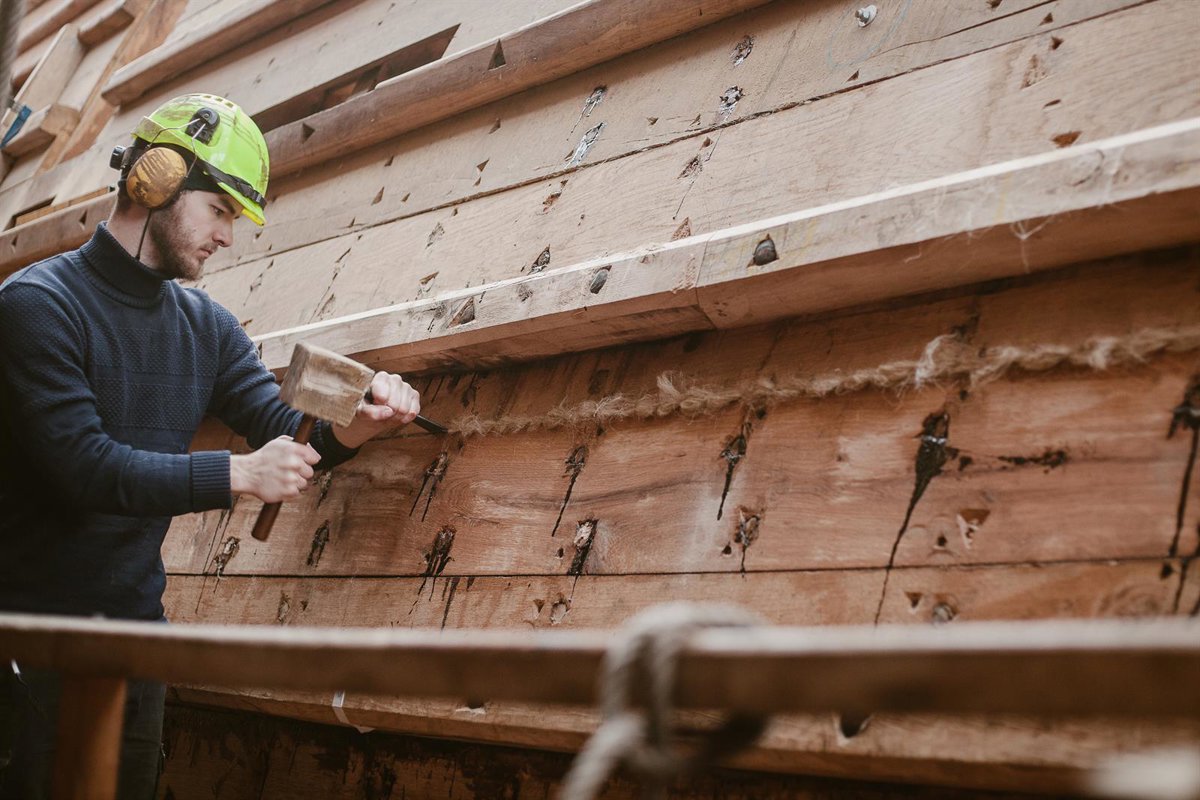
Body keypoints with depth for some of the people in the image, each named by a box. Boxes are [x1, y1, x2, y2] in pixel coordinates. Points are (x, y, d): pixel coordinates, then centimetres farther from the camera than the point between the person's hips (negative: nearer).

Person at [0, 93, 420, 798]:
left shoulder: (207, 327, 5)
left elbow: (287, 435, 2)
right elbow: (84, 467, -25)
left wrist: (355, 427, -19)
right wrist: (237, 474, -27)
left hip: (136, 614, 6)